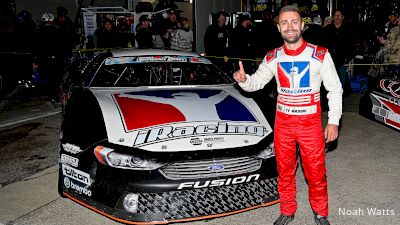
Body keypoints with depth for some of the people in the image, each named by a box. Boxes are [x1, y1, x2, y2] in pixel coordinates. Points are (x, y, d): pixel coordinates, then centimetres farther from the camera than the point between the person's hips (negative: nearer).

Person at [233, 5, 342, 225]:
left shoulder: (320, 55, -8)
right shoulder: (273, 58, -1)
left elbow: (335, 89, -1)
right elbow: (256, 83, 9)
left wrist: (333, 121, -5)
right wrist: (243, 80, -14)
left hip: (310, 123, -2)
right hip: (283, 122, 2)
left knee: (316, 172, 7)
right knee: (284, 171, 14)